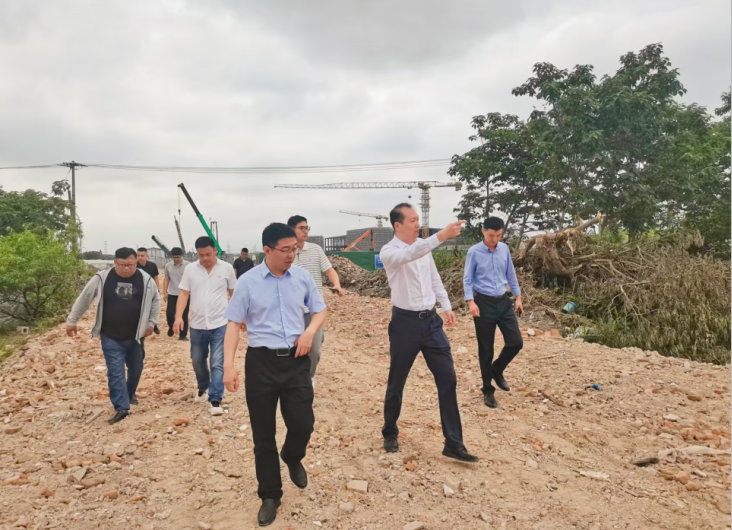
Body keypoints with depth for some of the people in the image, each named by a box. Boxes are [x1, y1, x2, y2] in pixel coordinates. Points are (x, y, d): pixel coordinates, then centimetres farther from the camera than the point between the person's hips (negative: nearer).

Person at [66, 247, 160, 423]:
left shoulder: (146, 280, -7)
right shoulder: (102, 278, -10)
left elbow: (155, 301, 9)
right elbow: (84, 299, 2)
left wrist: (151, 323, 6)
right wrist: (72, 321, 8)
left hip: (135, 336, 2)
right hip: (111, 338, -2)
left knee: (136, 368, 17)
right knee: (115, 372, -5)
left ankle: (130, 394, 43)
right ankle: (121, 407, 3)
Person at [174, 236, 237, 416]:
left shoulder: (226, 268, -3)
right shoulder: (190, 269, 0)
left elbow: (234, 293, 7)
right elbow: (183, 294, -2)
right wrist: (178, 316, -15)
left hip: (220, 324, -2)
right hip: (197, 325, 3)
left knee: (217, 363, -6)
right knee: (197, 361, 17)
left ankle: (215, 400, 0)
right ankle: (203, 388, 42)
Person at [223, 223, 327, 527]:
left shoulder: (302, 277, 1)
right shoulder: (247, 282, -6)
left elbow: (320, 310, 12)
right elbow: (234, 324, -3)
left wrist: (310, 332, -8)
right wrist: (229, 365, -11)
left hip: (296, 360, 2)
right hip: (261, 362, -1)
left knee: (303, 425, 0)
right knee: (263, 435, 7)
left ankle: (292, 458, 38)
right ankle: (270, 496, 27)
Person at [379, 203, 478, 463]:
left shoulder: (423, 245, 6)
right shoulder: (388, 252, -15)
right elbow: (409, 255, -38)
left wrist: (447, 306, 15)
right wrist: (441, 236, -49)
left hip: (431, 320, 5)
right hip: (405, 323, -5)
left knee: (448, 379, 2)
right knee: (396, 383, 10)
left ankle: (453, 444, 11)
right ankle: (390, 433, 34)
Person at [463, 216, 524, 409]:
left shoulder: (505, 249, 4)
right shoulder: (474, 252, -8)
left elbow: (511, 275, 14)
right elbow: (467, 279, -6)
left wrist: (518, 297, 12)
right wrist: (471, 301, -18)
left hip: (503, 302, 4)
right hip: (484, 303, -4)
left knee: (516, 342, 1)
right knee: (486, 350, 3)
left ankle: (497, 370, 28)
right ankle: (488, 390, 18)